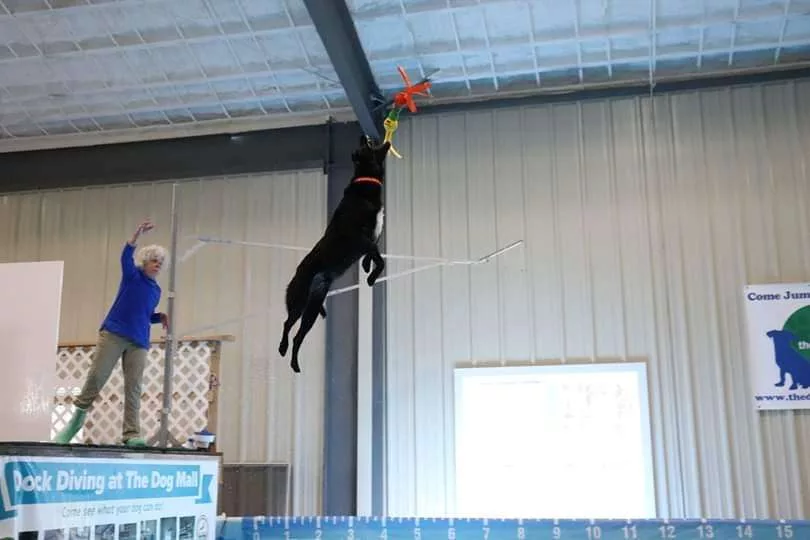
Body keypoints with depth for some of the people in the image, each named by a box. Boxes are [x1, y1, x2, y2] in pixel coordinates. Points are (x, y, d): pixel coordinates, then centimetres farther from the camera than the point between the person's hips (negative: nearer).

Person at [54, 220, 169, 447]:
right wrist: (137, 235, -31)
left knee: (133, 387, -7)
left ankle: (132, 434, -13)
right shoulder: (133, 275, 6)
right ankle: (79, 413, 10)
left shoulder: (156, 290, 20)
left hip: (139, 342, 4)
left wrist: (161, 317, 10)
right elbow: (125, 258, -16)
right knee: (97, 375, -11)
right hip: (113, 334, -4)